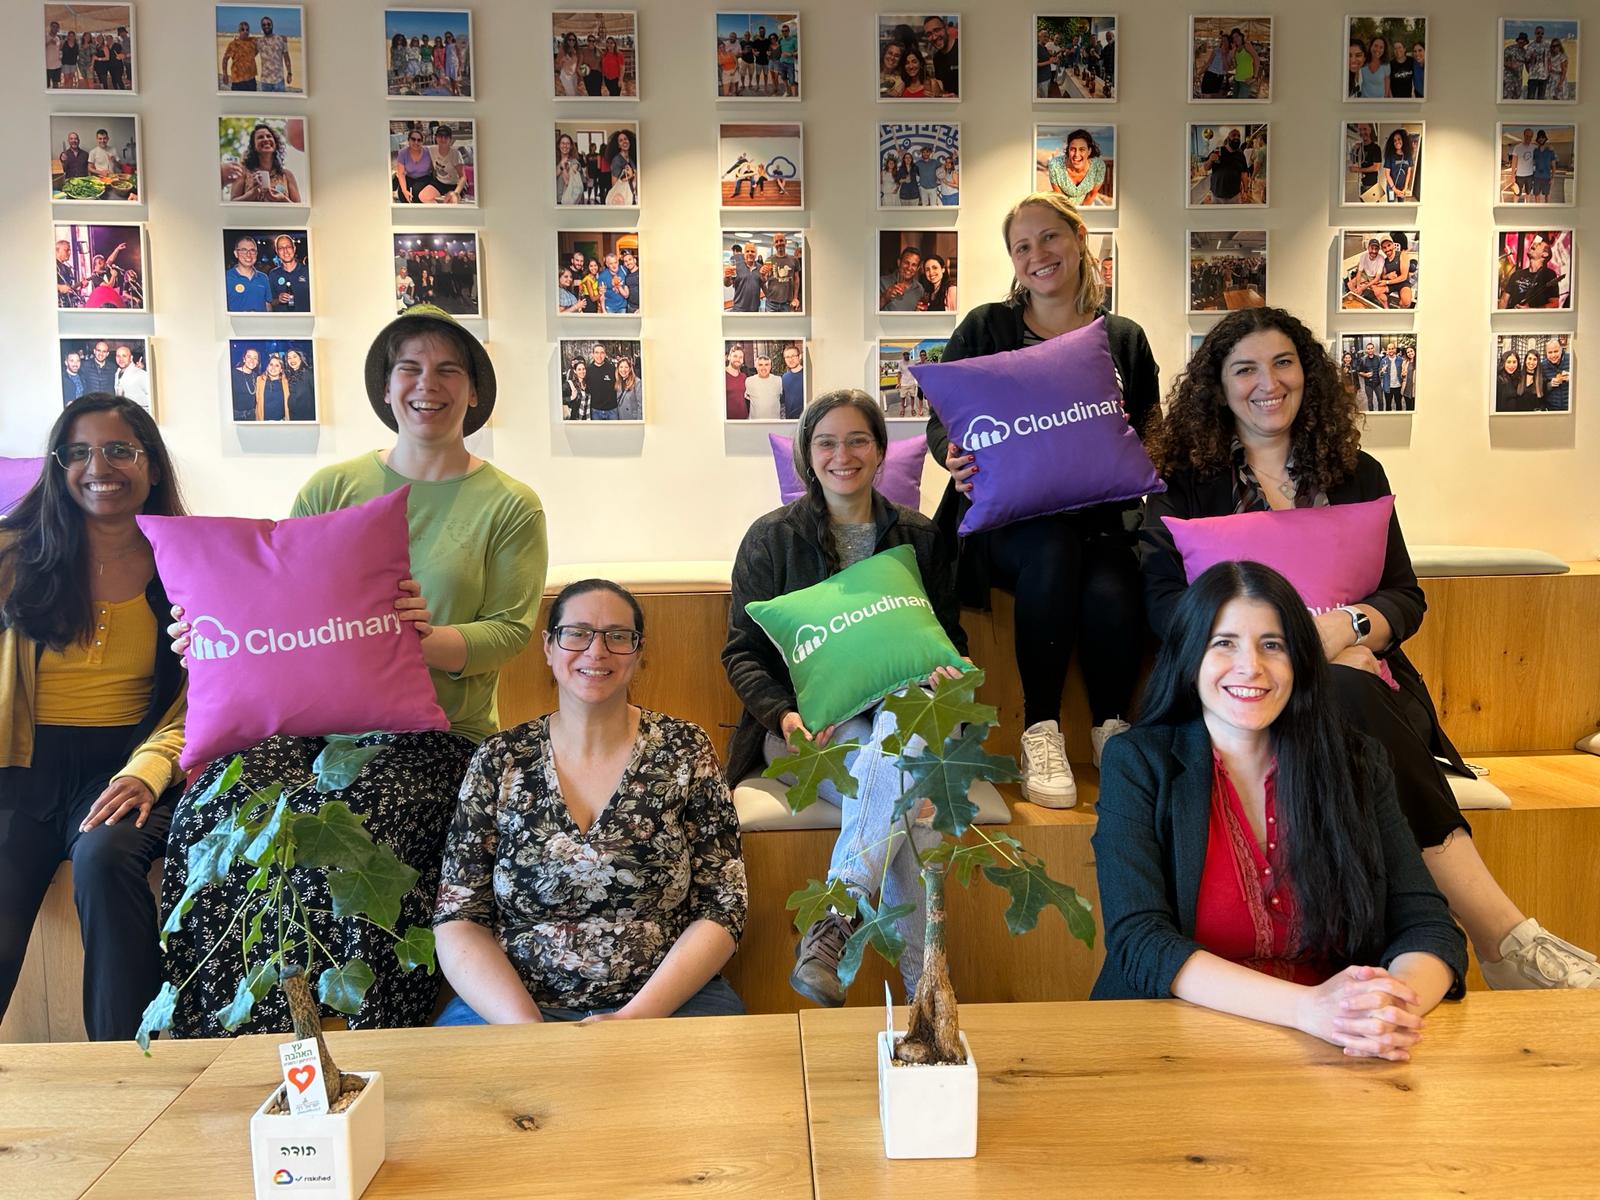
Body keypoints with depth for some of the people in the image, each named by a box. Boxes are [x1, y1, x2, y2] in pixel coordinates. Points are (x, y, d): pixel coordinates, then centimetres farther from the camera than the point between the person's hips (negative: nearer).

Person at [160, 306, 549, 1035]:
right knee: (211, 817, -26)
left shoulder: (510, 507, 6)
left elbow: (510, 632, -3)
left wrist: (423, 642, -22)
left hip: (432, 732, -3)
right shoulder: (331, 489, 15)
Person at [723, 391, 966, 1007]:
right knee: (905, 792, -33)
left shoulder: (921, 537, 14)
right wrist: (783, 714, -15)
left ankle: (829, 926, -35)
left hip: (894, 710, 2)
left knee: (903, 725, -38)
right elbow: (742, 650, 4)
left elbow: (949, 637, 15)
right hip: (807, 721, -2)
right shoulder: (772, 537, 7)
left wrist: (944, 672, -10)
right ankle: (919, 978, -27)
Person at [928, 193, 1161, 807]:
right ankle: (1040, 731, -25)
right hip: (1004, 516, -1)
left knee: (1111, 594, -33)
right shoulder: (984, 329, 11)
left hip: (1098, 515, 1)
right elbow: (940, 422, 8)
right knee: (1052, 544, -37)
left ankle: (1113, 728, -7)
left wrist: (1136, 444, -8)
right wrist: (954, 456, -15)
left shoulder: (1124, 339, 16)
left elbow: (1153, 435, 16)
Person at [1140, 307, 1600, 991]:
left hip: (1360, 673, 2)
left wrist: (1348, 628, -14)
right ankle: (1503, 933, -40)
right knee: (1346, 698, -37)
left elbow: (1406, 595, 11)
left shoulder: (1357, 475, 20)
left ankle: (1500, 937, -38)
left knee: (1351, 695, -37)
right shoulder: (1185, 483, 12)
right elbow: (1165, 604, -2)